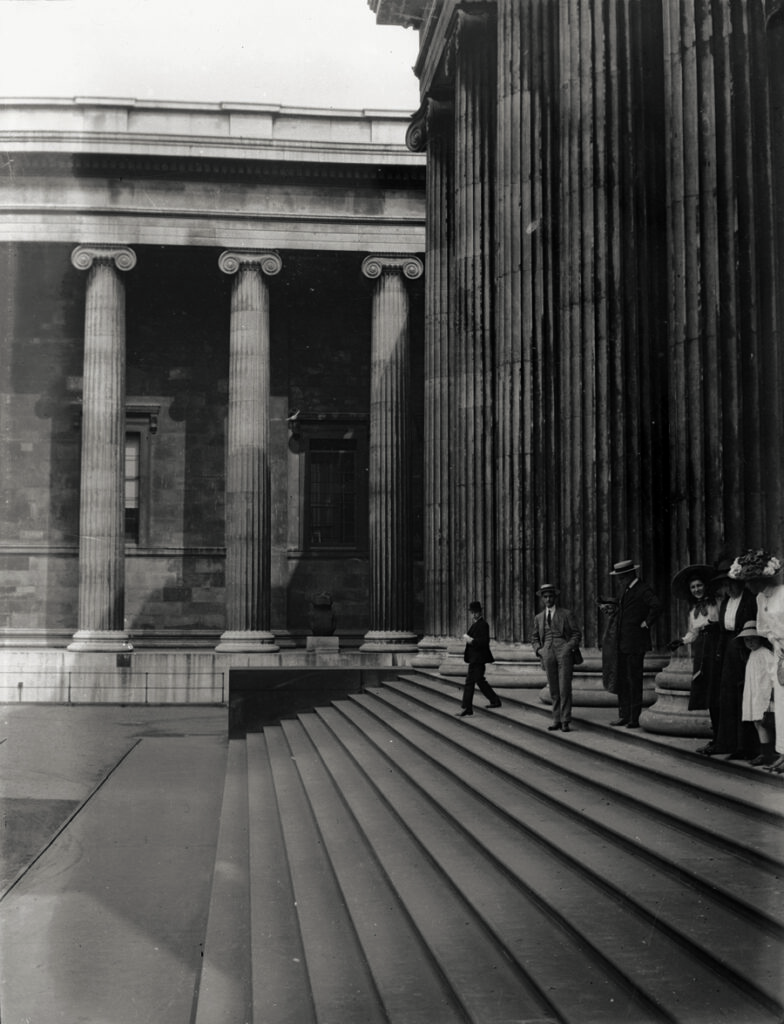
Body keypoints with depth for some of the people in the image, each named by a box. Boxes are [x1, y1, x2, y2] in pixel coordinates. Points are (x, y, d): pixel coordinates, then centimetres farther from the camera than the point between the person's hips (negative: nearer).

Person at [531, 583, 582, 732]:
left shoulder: (567, 614, 7)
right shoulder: (538, 618, 18)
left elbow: (577, 634, 5)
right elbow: (535, 638, 22)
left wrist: (570, 647, -10)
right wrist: (538, 649, 4)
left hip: (564, 651, -3)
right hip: (548, 653, 3)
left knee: (565, 688, -9)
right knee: (553, 689, 3)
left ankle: (565, 721, -6)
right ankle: (556, 719, 8)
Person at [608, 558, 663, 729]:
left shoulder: (643, 589, -13)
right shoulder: (624, 589, 14)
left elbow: (657, 606, -28)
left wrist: (647, 623, -18)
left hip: (635, 643, -9)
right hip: (622, 642, 9)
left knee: (634, 681, -3)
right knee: (622, 680, 11)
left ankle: (634, 719, 2)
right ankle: (624, 715, 19)